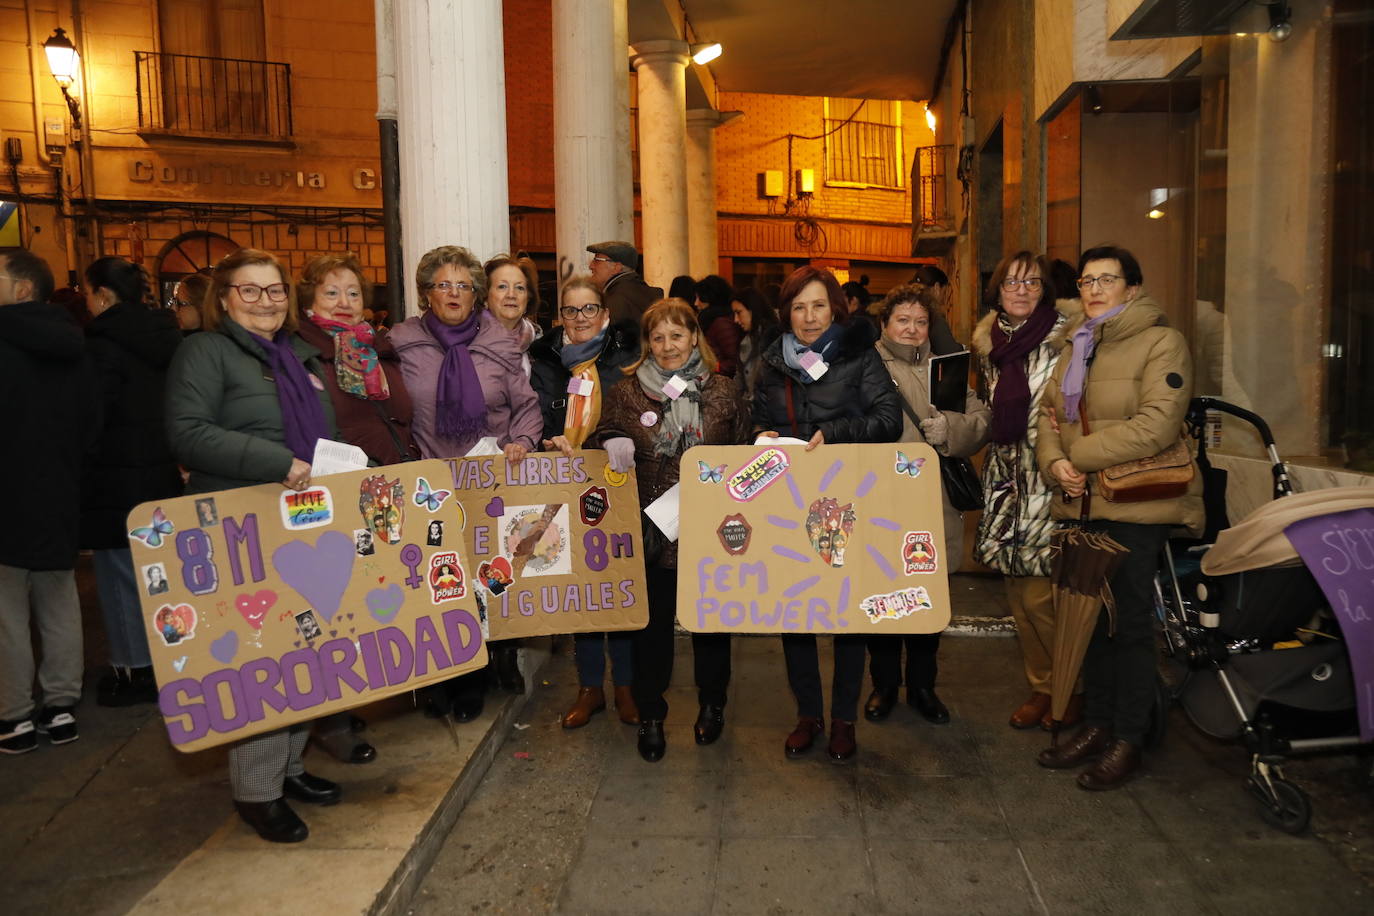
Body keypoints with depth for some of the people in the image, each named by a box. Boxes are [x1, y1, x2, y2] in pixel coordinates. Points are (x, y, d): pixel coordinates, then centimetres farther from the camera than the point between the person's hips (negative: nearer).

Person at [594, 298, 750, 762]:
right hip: (651, 527, 0)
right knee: (652, 620, 7)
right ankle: (650, 716, 24)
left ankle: (712, 704, 35)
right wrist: (614, 446, -16)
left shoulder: (722, 391, 4)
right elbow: (606, 442, 8)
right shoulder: (625, 392, 3)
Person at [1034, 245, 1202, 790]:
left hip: (1136, 505, -6)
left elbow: (1157, 424, -18)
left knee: (1129, 623, 1)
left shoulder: (1161, 342, -6)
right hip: (1080, 504, 7)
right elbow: (1050, 416, 11)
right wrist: (1054, 462, -9)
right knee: (1091, 620, 13)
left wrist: (1079, 453, -14)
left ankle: (1128, 740, 14)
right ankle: (1096, 724, 26)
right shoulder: (1074, 347, 16)